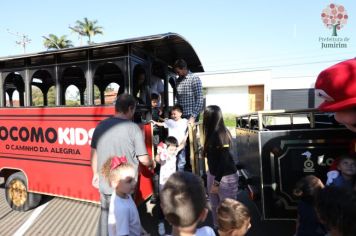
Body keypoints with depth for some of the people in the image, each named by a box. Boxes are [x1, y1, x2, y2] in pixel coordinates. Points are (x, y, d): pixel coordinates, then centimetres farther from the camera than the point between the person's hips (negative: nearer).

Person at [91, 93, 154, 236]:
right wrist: (152, 163, 8)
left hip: (105, 183, 4)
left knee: (105, 215, 23)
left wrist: (95, 173, 21)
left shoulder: (101, 126, -2)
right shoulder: (133, 128, -16)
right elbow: (143, 159, -13)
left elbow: (94, 153, 8)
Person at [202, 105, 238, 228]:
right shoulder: (212, 133, 2)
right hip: (213, 174, 9)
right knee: (215, 206, 20)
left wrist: (216, 182, -19)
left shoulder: (221, 134, -22)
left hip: (225, 177, -8)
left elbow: (224, 160, -22)